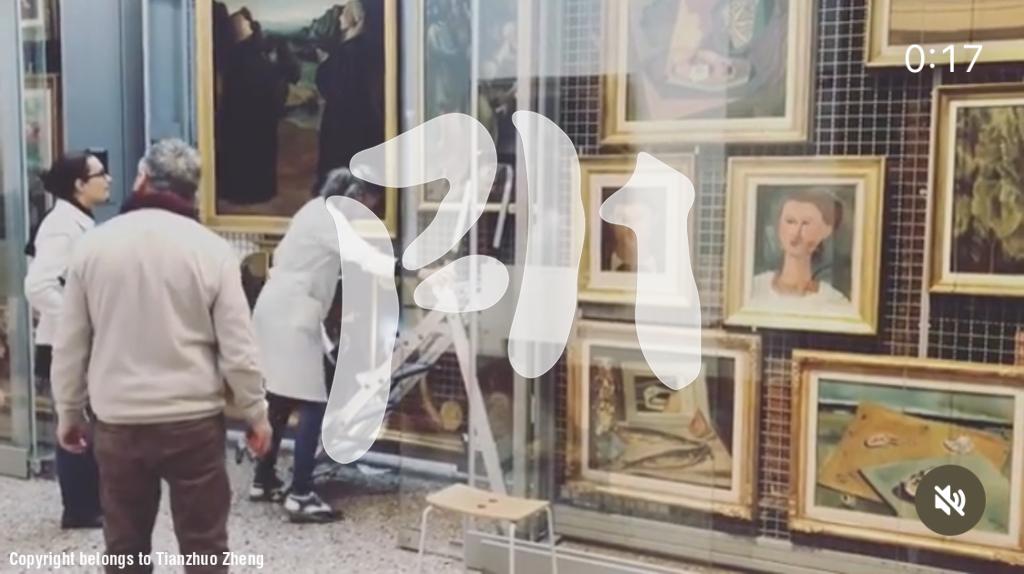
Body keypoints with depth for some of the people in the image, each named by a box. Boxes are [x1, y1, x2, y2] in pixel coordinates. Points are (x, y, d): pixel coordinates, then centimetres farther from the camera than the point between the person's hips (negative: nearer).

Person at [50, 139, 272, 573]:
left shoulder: (94, 244, -1)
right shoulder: (211, 249, -8)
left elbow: (69, 346, 4)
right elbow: (237, 349, -8)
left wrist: (68, 413, 17)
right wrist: (256, 414, 5)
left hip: (117, 423, 2)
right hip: (194, 422, -2)